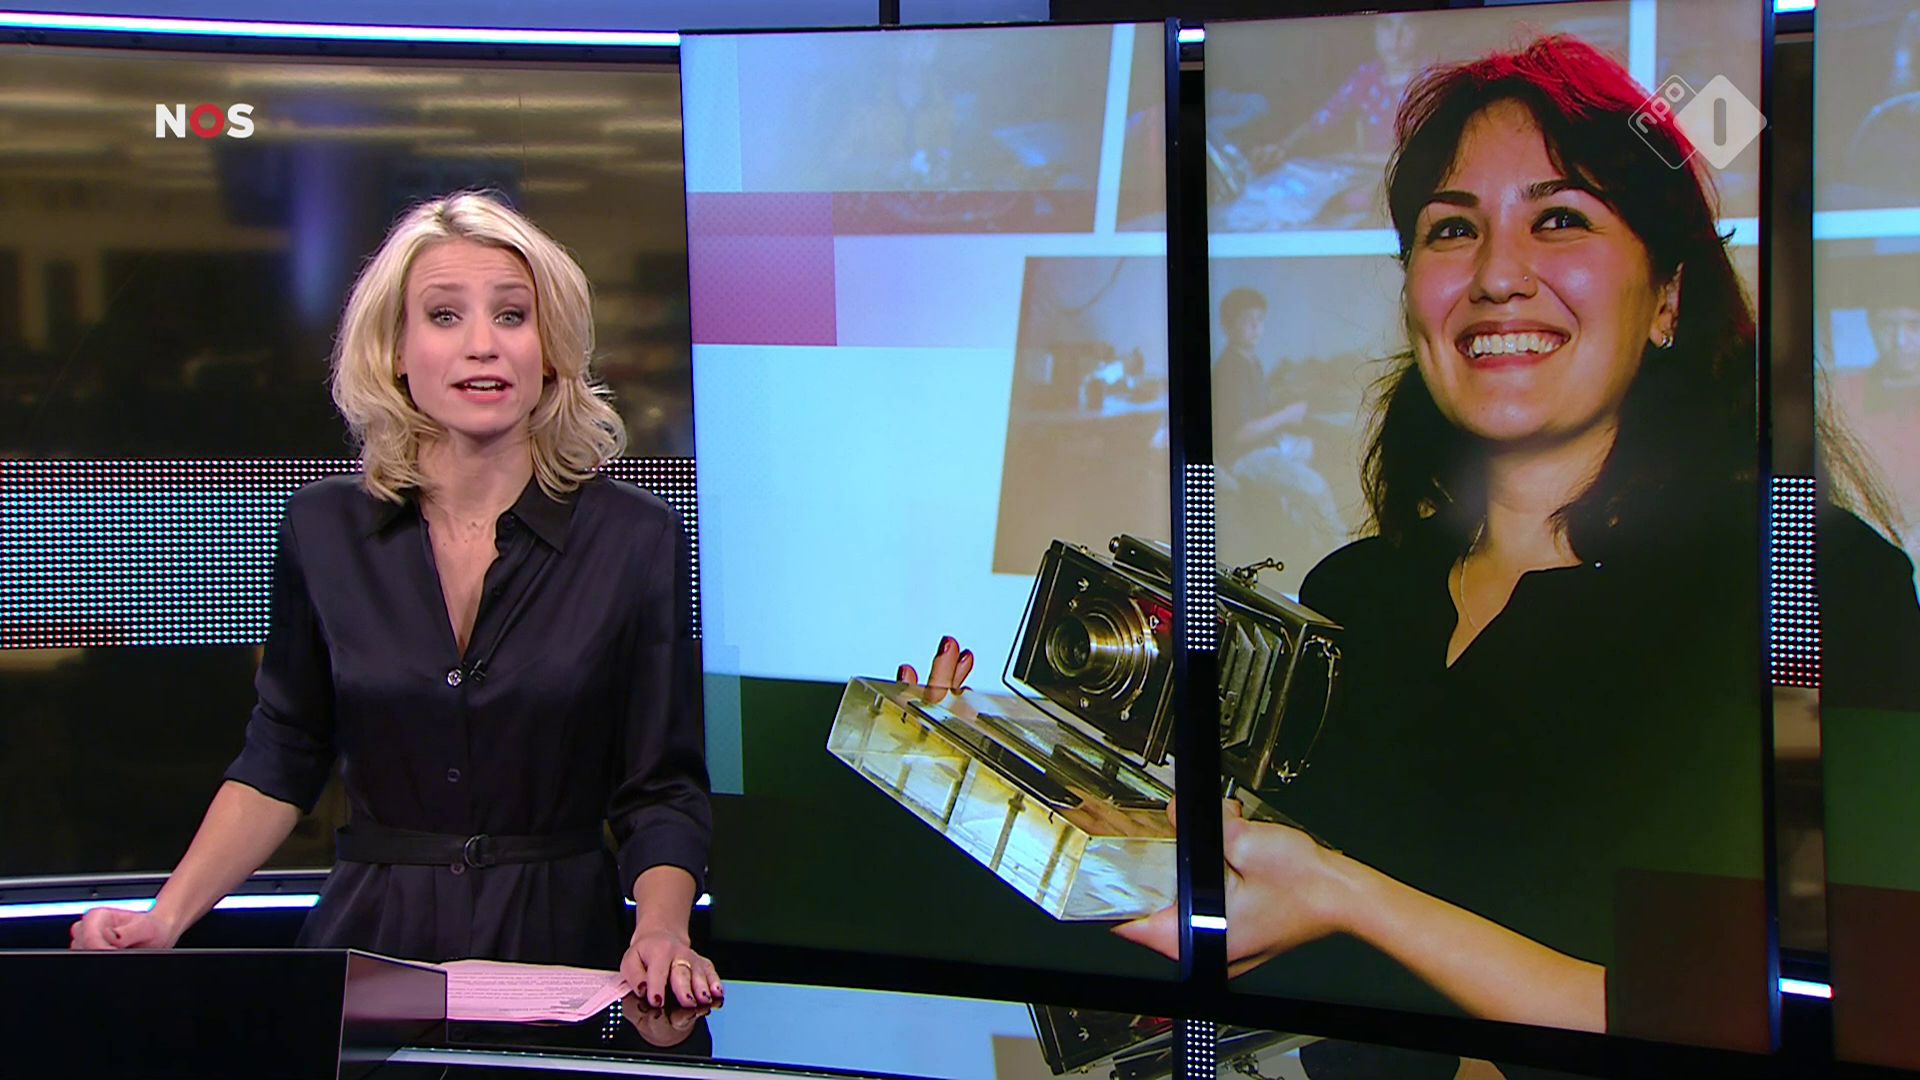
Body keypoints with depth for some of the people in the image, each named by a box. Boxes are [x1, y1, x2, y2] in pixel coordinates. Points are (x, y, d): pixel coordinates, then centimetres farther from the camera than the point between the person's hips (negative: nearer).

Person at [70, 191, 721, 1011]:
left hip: (554, 943, -1)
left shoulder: (635, 539, -1)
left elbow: (663, 793, 2)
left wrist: (660, 932, -17)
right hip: (369, 943, 1)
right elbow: (280, 765, 12)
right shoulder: (324, 530, 5)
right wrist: (165, 917, 0)